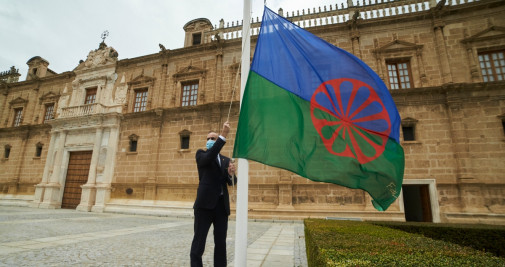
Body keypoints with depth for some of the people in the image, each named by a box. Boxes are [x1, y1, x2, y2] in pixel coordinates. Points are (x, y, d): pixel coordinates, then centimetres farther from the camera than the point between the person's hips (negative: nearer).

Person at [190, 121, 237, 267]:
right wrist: (224, 135, -24)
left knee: (221, 242, 11)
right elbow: (209, 156, -20)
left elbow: (231, 182, 10)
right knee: (199, 240, 0)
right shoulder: (201, 154, 5)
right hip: (206, 203, -4)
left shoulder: (226, 160, 16)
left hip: (222, 204, 4)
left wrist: (231, 173, -14)